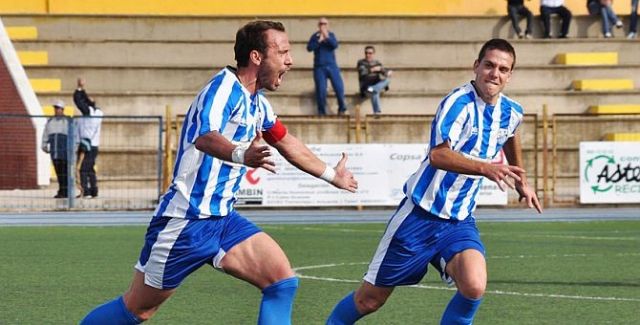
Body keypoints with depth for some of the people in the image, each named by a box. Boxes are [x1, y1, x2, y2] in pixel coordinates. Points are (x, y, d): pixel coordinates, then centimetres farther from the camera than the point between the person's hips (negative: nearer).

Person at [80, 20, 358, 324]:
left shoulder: (258, 104, 10)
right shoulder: (225, 87, -17)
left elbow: (287, 143, 30)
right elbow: (204, 137, -38)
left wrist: (331, 175, 39)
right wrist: (242, 155, -58)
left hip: (223, 219, 8)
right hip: (186, 220, -8)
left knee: (283, 281, -9)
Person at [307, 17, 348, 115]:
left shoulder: (331, 35, 7)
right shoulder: (315, 36, 3)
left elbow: (335, 45, -11)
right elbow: (309, 48, -10)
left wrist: (327, 37, -22)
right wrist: (319, 40, -19)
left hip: (332, 66, 1)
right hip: (319, 67, -1)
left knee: (339, 87, -7)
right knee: (321, 90, -6)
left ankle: (342, 109, 10)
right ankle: (321, 112, 6)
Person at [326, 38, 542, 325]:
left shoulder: (512, 113, 3)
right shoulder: (459, 102, -19)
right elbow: (438, 154, -35)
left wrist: (521, 182, 38)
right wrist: (486, 168, -48)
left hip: (459, 222, 5)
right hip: (421, 214, -5)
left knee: (474, 287, -24)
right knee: (370, 298, 4)